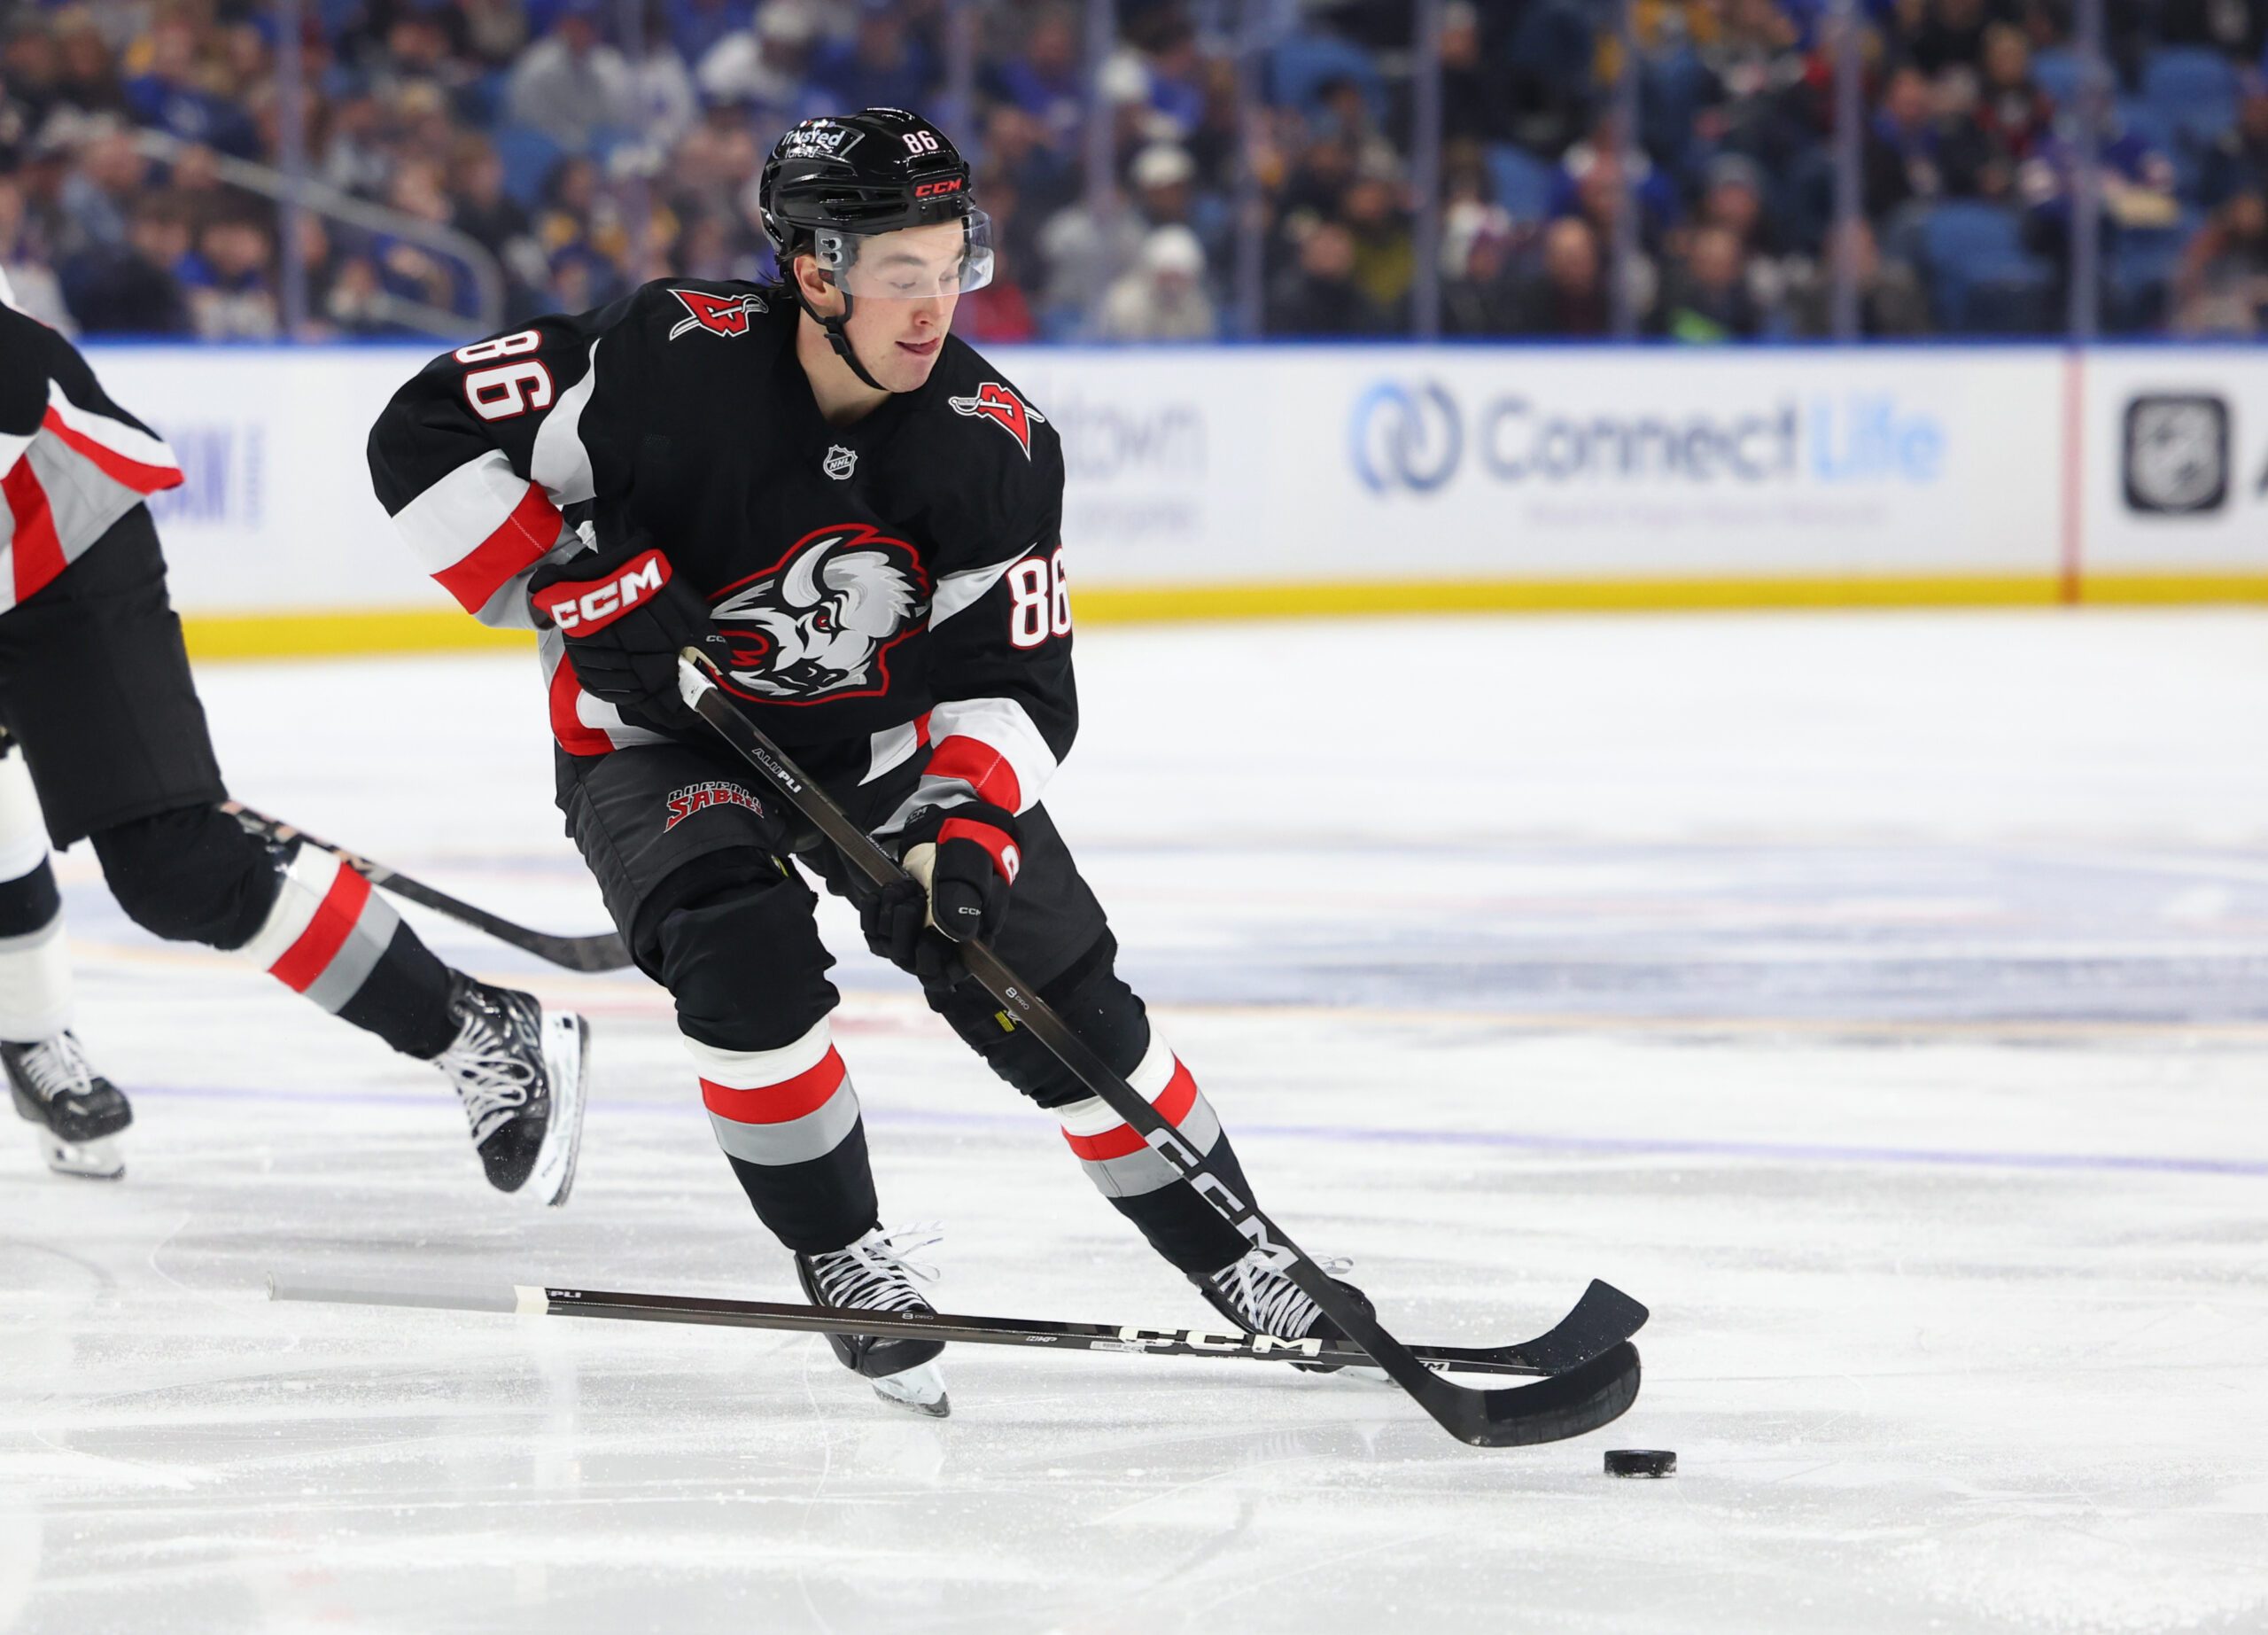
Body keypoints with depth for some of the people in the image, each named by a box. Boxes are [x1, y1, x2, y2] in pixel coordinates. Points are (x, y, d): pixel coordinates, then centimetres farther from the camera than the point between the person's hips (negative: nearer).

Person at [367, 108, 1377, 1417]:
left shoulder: (997, 445, -18)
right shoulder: (671, 364, -27)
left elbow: (1015, 676, -14)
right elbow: (428, 433, -22)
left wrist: (968, 828, -32)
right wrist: (583, 585, -29)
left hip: (890, 741, 3)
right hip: (661, 741, -3)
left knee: (1060, 1000, -3)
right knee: (748, 955, -30)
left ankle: (1236, 1260, 16)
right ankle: (844, 1259, -10)